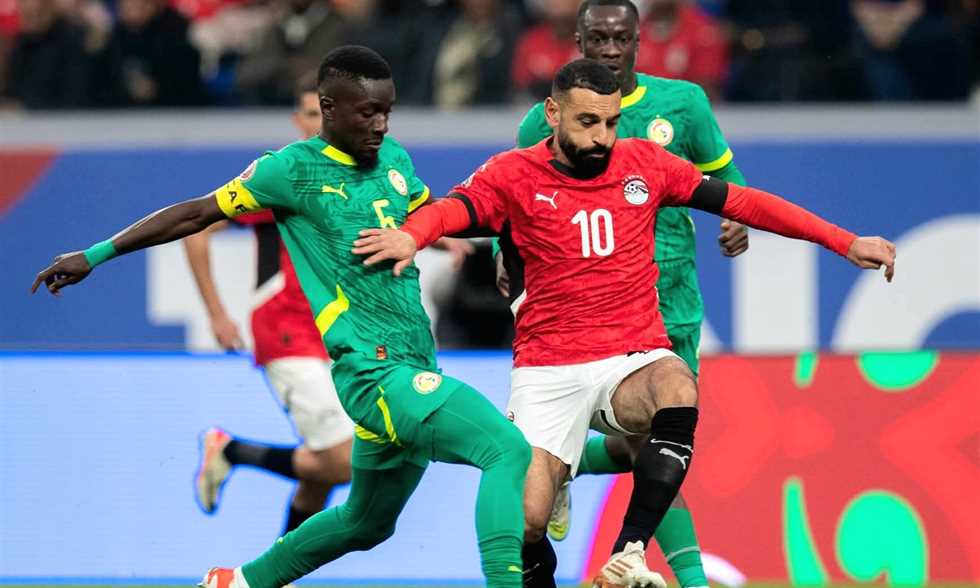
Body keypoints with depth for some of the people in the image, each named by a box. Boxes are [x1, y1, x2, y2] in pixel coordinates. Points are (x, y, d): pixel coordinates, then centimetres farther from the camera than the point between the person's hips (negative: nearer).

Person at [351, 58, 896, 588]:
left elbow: (742, 201, 11)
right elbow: (456, 207, -21)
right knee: (523, 520, -18)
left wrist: (846, 243, 9)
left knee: (677, 390, -35)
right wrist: (410, 235, -46)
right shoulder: (514, 175, -2)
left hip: (635, 359, 2)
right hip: (549, 371, -2)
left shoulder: (644, 162, 6)